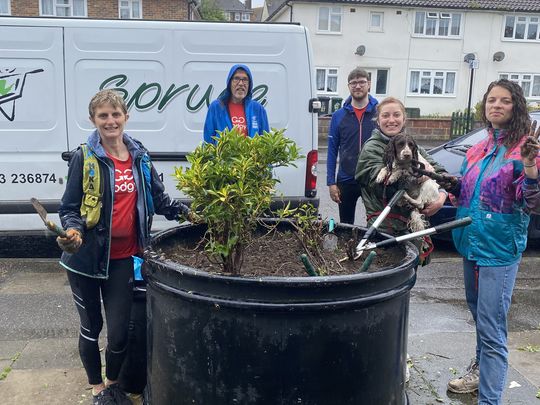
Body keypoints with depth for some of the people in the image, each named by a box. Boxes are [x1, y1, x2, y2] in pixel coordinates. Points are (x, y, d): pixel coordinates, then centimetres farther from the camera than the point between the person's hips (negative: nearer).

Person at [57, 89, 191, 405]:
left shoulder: (139, 155, 3)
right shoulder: (84, 158, -8)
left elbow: (158, 198, 13)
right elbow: (70, 208, -6)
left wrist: (184, 212, 1)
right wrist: (73, 231, -25)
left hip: (122, 257, 2)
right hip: (86, 256, -2)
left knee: (119, 333, 6)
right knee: (91, 328, 14)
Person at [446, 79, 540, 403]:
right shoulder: (479, 150, 10)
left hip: (500, 249, -7)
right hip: (471, 243, 7)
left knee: (491, 329, -8)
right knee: (479, 316, 24)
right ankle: (482, 370, 44)